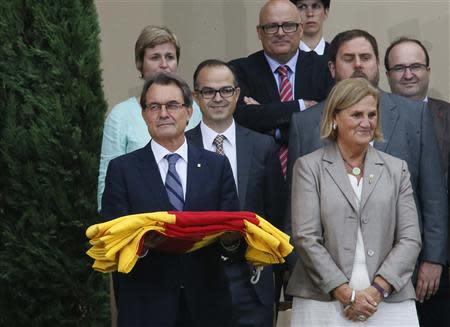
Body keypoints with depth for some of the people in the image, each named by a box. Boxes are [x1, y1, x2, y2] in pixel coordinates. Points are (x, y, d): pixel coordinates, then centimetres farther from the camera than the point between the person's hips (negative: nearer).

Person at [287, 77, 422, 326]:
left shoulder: (396, 169, 11)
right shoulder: (308, 167, 4)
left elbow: (410, 239, 5)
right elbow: (306, 238, -4)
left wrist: (377, 291, -8)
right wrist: (346, 294, -10)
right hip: (323, 303, -2)